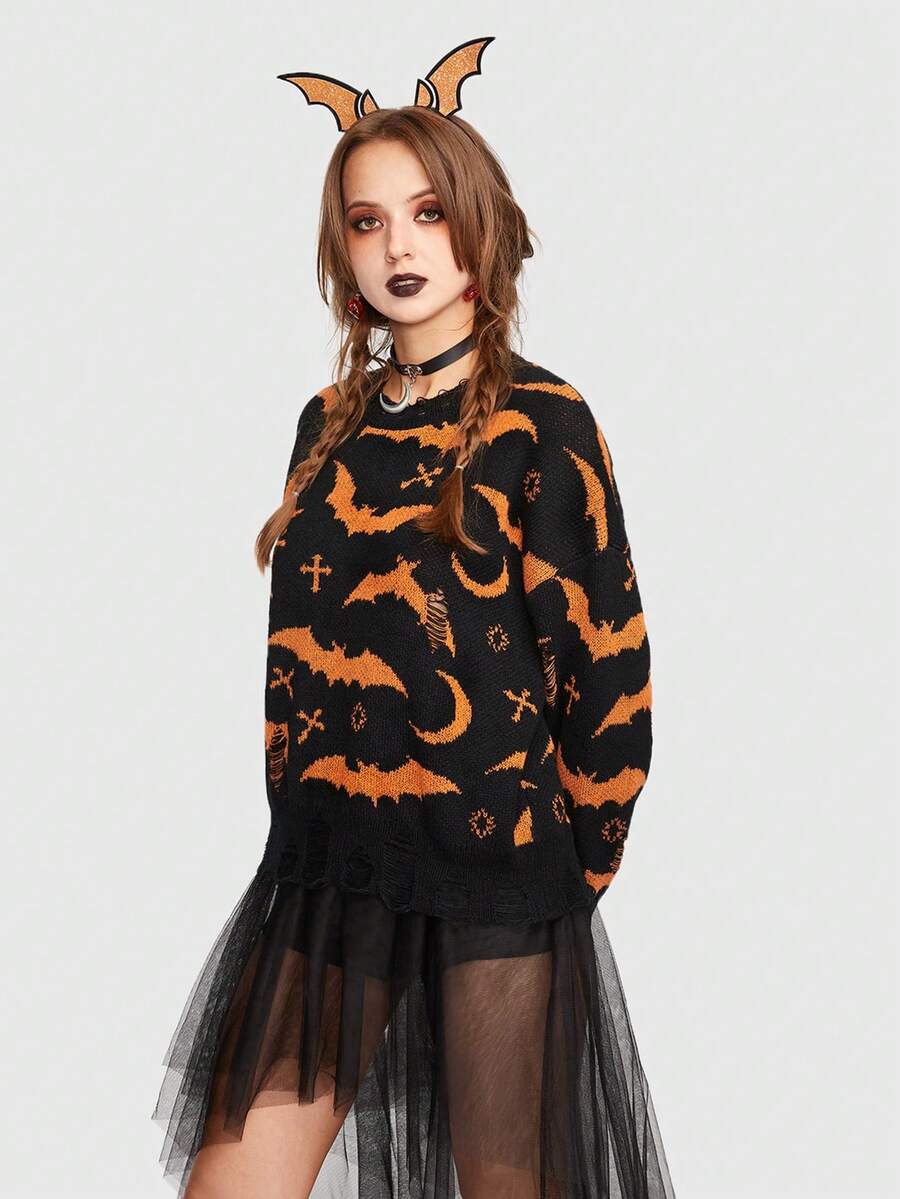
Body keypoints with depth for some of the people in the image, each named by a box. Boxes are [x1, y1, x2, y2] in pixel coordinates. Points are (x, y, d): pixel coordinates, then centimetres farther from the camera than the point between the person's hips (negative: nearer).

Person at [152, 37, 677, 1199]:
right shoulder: (330, 423, 11)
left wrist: (571, 863, 0)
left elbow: (605, 663, -5)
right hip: (328, 863, 5)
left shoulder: (541, 423, -5)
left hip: (497, 862, -4)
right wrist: (308, 812, 12)